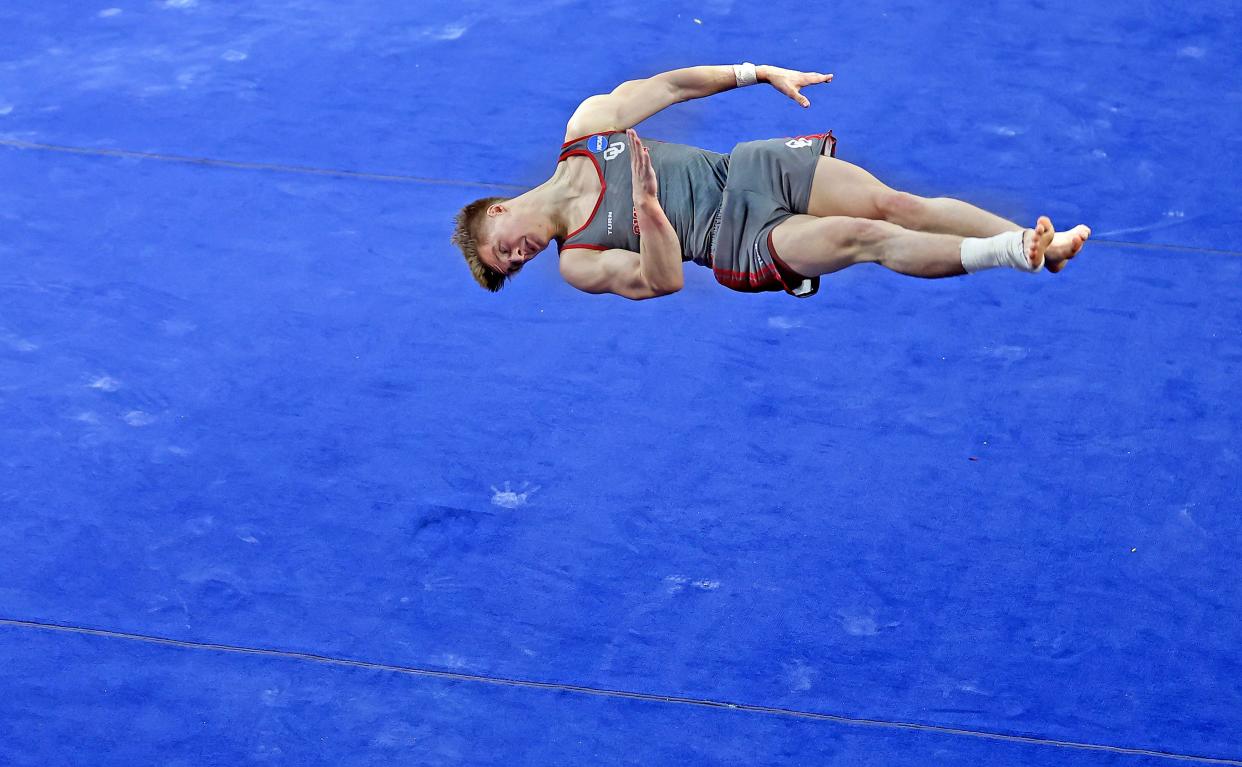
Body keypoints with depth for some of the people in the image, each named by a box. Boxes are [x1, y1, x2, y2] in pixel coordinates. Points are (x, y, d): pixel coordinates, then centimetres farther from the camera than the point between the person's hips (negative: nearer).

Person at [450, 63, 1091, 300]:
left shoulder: (584, 125, 7)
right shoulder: (577, 264, -1)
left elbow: (663, 86, 9)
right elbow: (661, 280, -11)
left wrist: (759, 73, 3)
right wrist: (647, 209, -30)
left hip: (751, 170, 4)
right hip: (738, 240, -4)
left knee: (894, 204, -18)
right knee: (868, 238, -27)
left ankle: (1038, 240, -23)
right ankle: (1022, 256, -32)